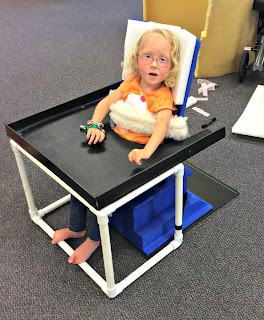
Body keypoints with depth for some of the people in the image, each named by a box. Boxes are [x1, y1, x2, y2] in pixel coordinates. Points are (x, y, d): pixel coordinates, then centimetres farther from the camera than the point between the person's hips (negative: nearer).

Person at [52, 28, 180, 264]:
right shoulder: (131, 83, 2)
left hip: (138, 150, -6)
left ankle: (94, 238, 7)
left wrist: (146, 152, -48)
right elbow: (106, 103, 6)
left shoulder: (163, 96, -16)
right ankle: (76, 228, 20)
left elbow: (162, 126, -32)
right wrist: (95, 125, -12)